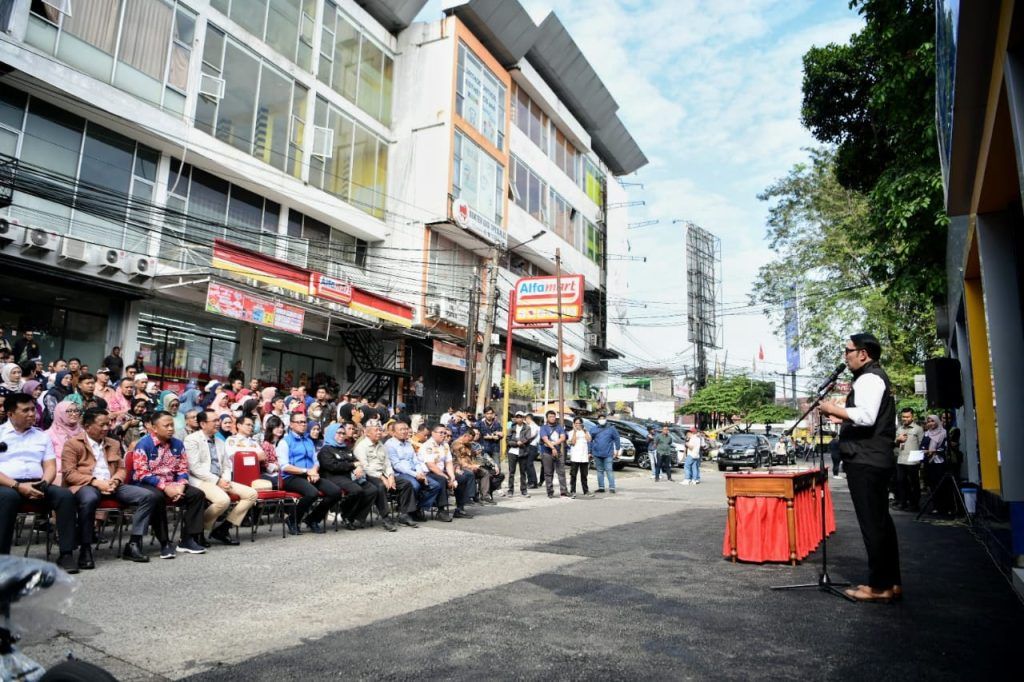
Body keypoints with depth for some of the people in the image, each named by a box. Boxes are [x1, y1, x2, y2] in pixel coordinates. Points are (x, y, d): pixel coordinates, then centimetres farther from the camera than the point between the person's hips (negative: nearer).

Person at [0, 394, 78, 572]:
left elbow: (50, 467, 11)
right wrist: (18, 486, -18)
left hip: (37, 485, 3)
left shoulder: (42, 436, 18)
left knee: (66, 495, -26)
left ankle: (66, 553, -25)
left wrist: (43, 484, -11)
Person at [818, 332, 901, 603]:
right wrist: (843, 418, 19)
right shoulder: (876, 377, 21)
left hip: (865, 461, -11)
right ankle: (890, 581, 22)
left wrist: (835, 410, -14)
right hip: (876, 459, 11)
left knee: (872, 522, -6)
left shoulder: (868, 378, -12)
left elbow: (867, 417, -25)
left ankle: (879, 586, 0)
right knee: (881, 520, 14)